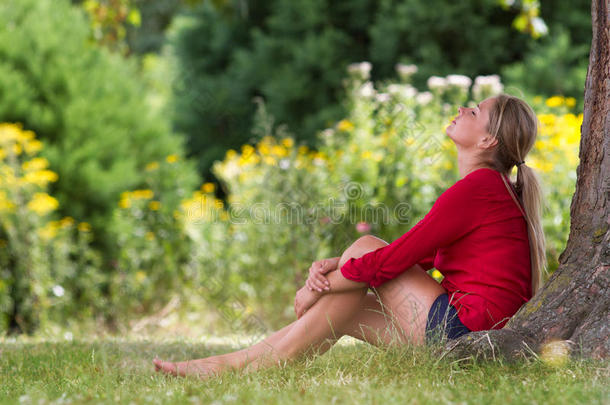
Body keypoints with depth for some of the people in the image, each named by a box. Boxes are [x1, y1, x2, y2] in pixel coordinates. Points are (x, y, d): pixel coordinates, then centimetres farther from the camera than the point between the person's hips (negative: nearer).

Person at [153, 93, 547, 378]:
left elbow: (394, 259, -15)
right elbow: (413, 257, 16)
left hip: (466, 327, -9)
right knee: (345, 310, 6)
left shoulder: (475, 188, -14)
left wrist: (319, 288, -4)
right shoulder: (491, 186, 17)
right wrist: (335, 267, 3)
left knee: (366, 248, -6)